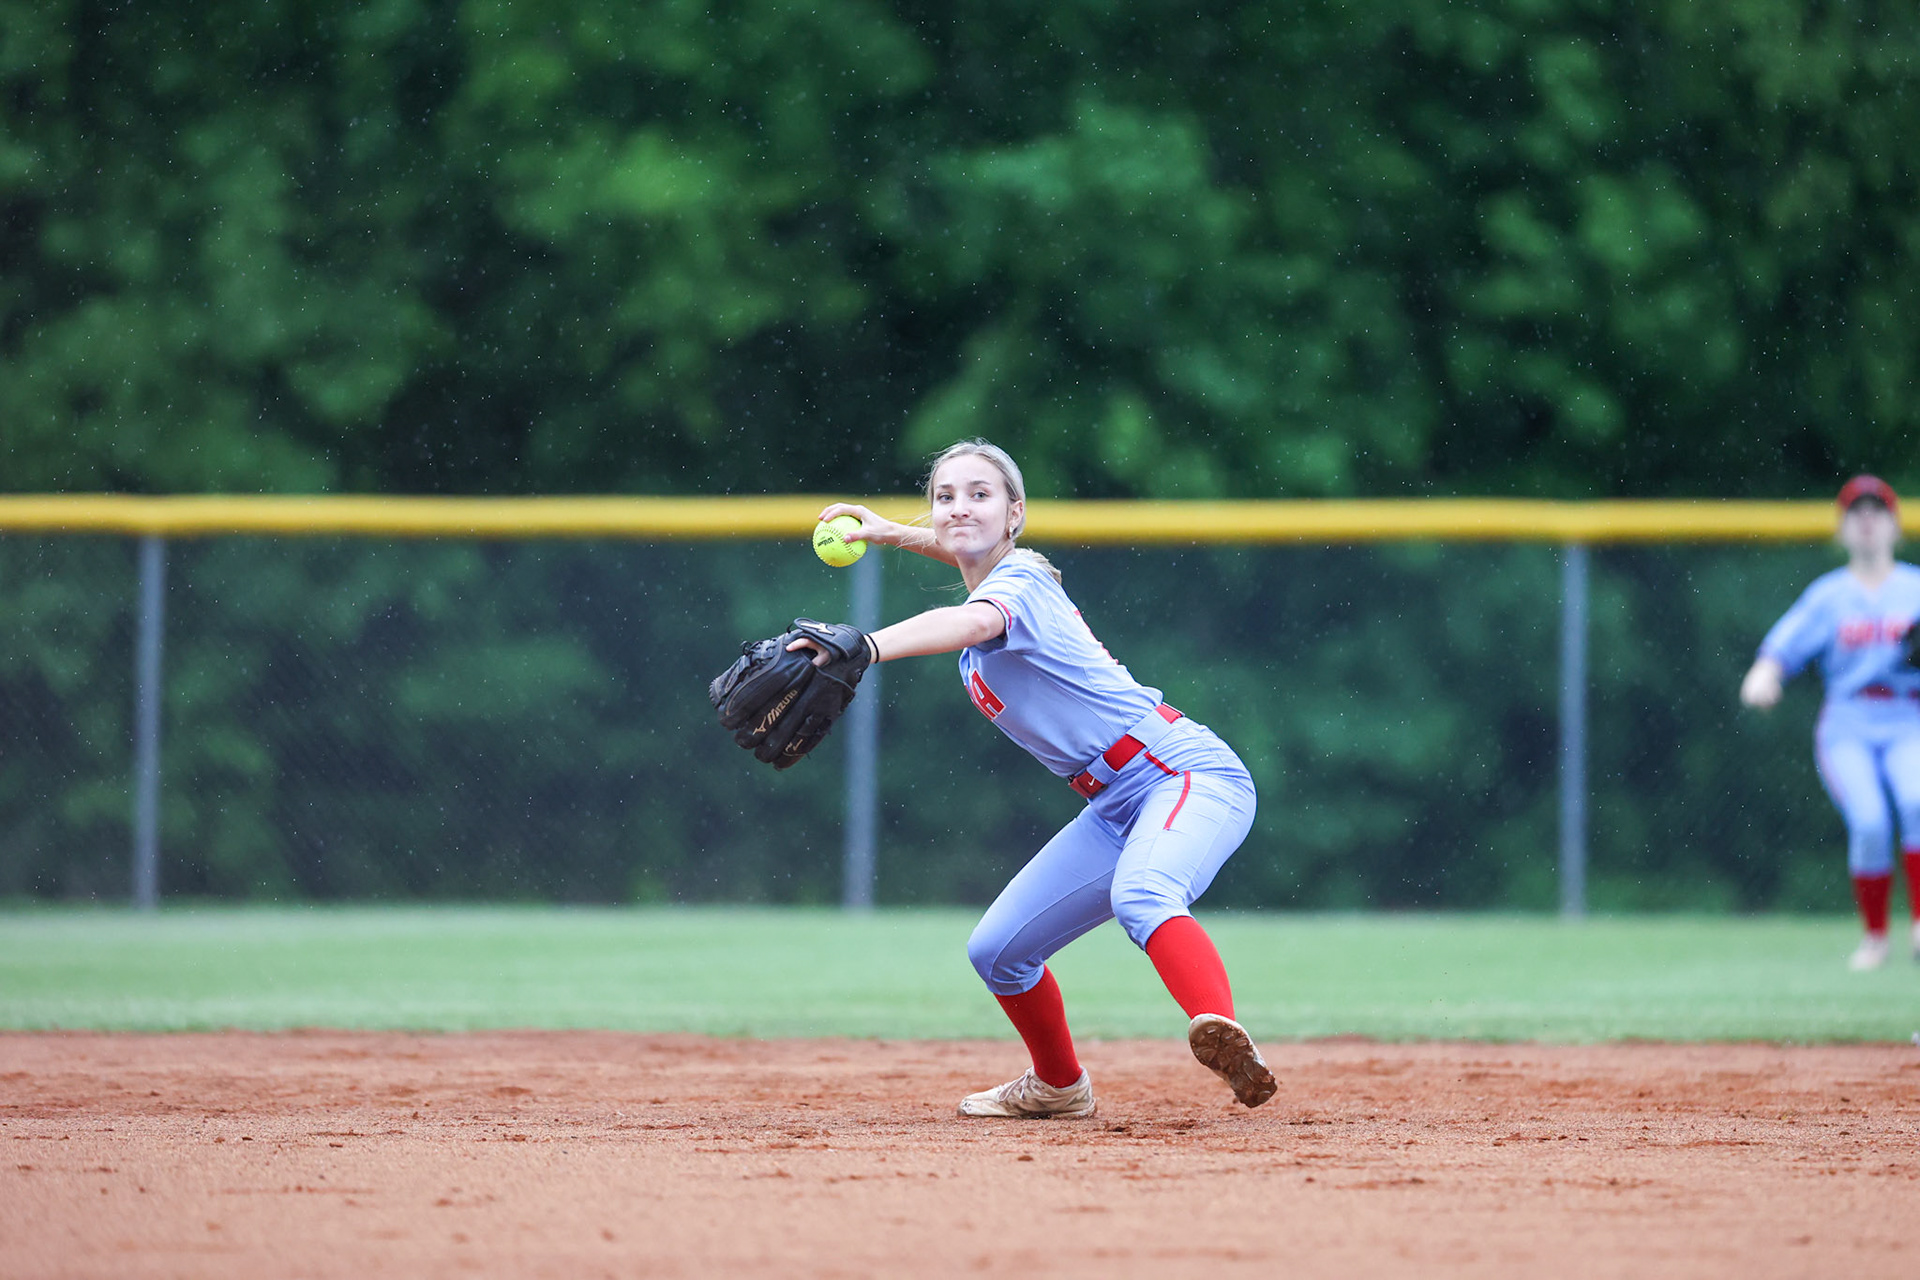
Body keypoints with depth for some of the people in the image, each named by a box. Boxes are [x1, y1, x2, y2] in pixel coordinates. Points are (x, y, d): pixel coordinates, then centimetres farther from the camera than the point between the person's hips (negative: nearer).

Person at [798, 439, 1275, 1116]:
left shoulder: (1020, 578, -14)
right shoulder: (1000, 572, 12)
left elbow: (972, 623, -39)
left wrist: (865, 647, -55)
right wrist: (891, 533, 34)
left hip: (1191, 775, -10)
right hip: (1116, 807, 10)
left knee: (1140, 894, -41)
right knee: (997, 951, 12)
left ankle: (1221, 1034, -63)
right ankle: (1059, 1085, 35)